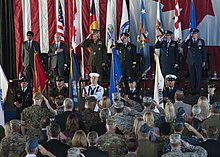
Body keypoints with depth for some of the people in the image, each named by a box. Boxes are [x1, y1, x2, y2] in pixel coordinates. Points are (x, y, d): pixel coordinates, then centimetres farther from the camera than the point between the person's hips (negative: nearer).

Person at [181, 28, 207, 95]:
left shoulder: (201, 41, 4)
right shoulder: (188, 41, 8)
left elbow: (204, 52, 6)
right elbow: (182, 46, -6)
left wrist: (204, 61, 2)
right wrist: (186, 39, -17)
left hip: (198, 62, -1)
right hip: (190, 61, 1)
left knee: (198, 76, -1)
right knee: (192, 76, 3)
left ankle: (198, 90, 6)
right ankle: (193, 90, 10)